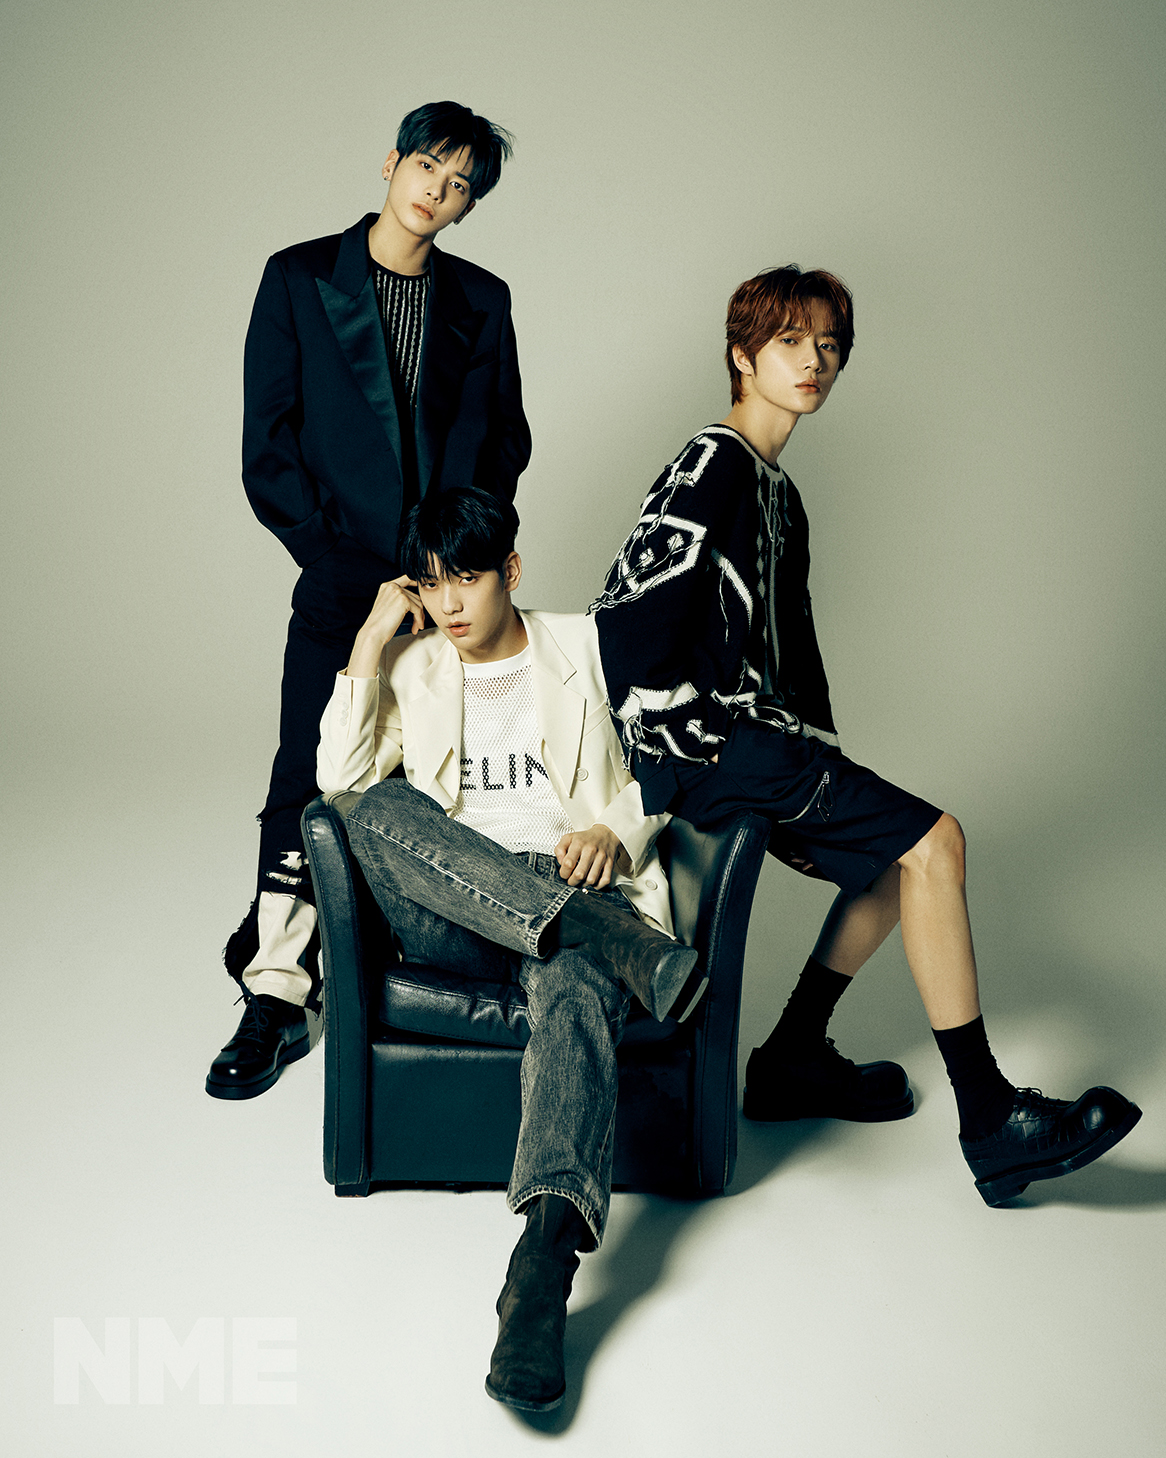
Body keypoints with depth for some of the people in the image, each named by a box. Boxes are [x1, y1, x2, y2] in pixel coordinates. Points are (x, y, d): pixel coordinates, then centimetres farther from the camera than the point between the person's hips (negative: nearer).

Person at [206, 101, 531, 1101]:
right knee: (308, 787, -5)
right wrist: (344, 558, -7)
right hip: (343, 583, -2)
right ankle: (277, 995, 6)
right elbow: (268, 450, 1)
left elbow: (506, 441, 14)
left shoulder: (482, 301, 12)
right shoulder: (299, 280, 5)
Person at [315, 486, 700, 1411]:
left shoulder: (588, 648, 16)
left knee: (578, 991, -38)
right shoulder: (411, 667, 19)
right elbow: (340, 779, 4)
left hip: (578, 884, -2)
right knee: (382, 808, -31)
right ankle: (633, 952, -38)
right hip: (450, 917, 2)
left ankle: (545, 1258, -55)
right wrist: (370, 644, 0)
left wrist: (615, 829, -10)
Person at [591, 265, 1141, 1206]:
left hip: (750, 737, 10)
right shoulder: (714, 467, -10)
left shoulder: (776, 490, 21)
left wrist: (822, 764, 12)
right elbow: (628, 619, -20)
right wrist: (693, 739, -15)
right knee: (932, 840, -14)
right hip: (702, 749, -10)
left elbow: (789, 644, 21)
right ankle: (992, 1127, -10)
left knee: (900, 854, 14)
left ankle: (795, 1059, 18)